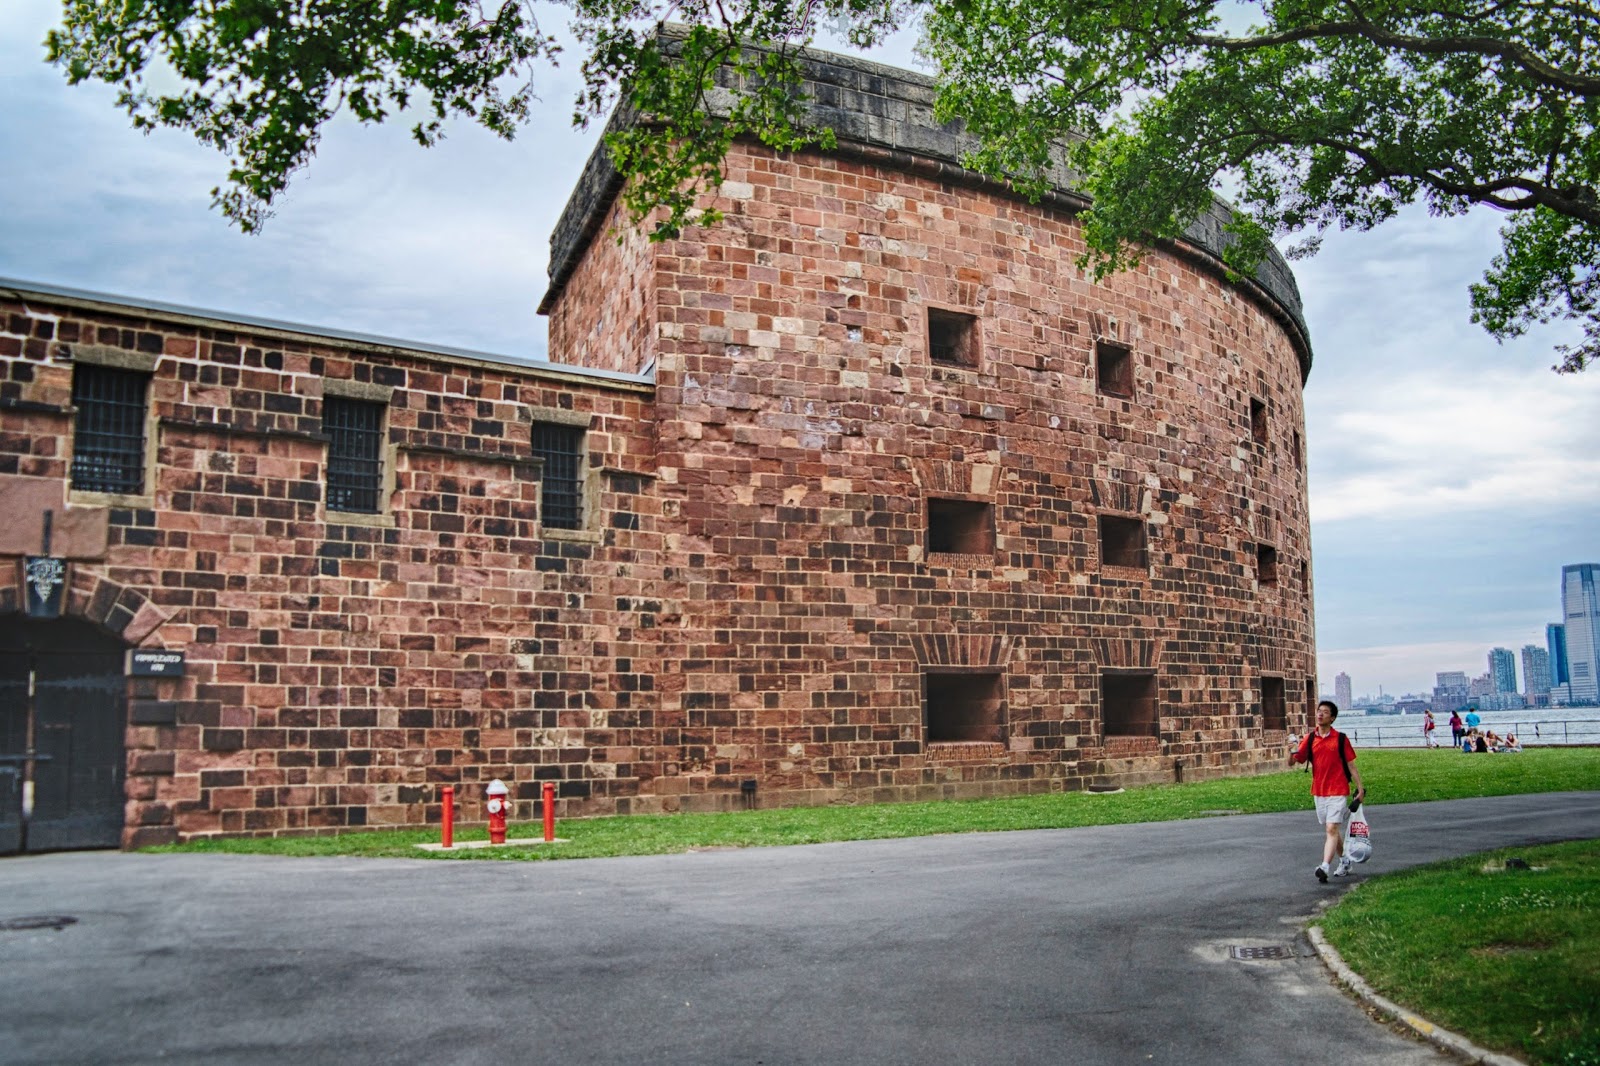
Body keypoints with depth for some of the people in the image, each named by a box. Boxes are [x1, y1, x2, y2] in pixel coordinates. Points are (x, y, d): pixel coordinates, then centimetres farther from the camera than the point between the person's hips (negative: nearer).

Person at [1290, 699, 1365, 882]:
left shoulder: (1340, 739, -3)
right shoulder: (1310, 739, 5)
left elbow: (1351, 765, 1)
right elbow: (1294, 761, 2)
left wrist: (1360, 789, -3)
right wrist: (1292, 752, -21)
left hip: (1338, 792, -4)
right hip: (1318, 792, 4)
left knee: (1332, 829, -14)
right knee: (1331, 830, 15)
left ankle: (1325, 867, -21)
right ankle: (1344, 861, 33)